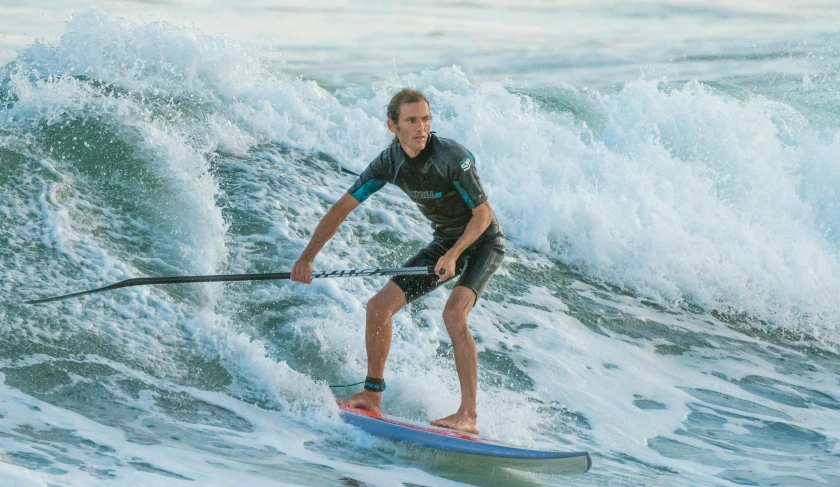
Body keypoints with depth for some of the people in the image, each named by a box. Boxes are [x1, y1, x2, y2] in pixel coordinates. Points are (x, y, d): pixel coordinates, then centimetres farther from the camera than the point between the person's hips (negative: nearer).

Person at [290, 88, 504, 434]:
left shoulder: (452, 157, -28)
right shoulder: (389, 162, -11)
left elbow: (483, 214, -21)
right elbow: (342, 208, -8)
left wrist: (453, 255, -35)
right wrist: (307, 257, -16)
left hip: (483, 242, -7)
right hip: (444, 242, 7)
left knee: (453, 314, -30)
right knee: (379, 306, -1)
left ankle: (469, 415, -28)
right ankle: (372, 395, 14)